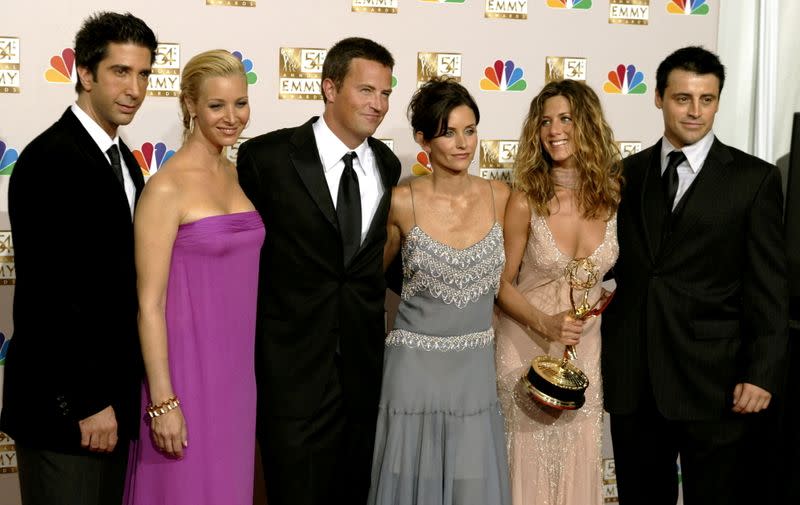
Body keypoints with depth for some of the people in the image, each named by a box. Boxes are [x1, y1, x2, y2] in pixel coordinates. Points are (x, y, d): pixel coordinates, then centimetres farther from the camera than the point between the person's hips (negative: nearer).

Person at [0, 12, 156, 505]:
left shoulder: (125, 160, 11)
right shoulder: (49, 160, -16)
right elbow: (49, 294, -20)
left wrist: (119, 393, 12)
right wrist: (87, 401, -18)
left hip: (111, 394, 8)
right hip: (65, 404, -8)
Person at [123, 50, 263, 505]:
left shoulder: (238, 175, 7)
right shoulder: (167, 188, -14)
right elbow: (149, 303, -14)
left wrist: (255, 369, 13)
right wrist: (162, 402, -16)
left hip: (237, 366, 7)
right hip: (187, 366, -6)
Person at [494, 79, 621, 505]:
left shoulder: (613, 196, -5)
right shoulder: (526, 201, -13)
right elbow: (503, 283, -6)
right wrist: (546, 324, -19)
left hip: (586, 345, 3)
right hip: (527, 344, -2)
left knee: (579, 456, 11)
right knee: (530, 456, 6)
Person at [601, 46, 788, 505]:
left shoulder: (755, 179, -2)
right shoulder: (627, 174, 8)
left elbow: (769, 287, -5)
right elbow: (617, 266, 9)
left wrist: (762, 374, -11)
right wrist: (605, 355, 3)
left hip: (713, 380, -3)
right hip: (632, 379, 3)